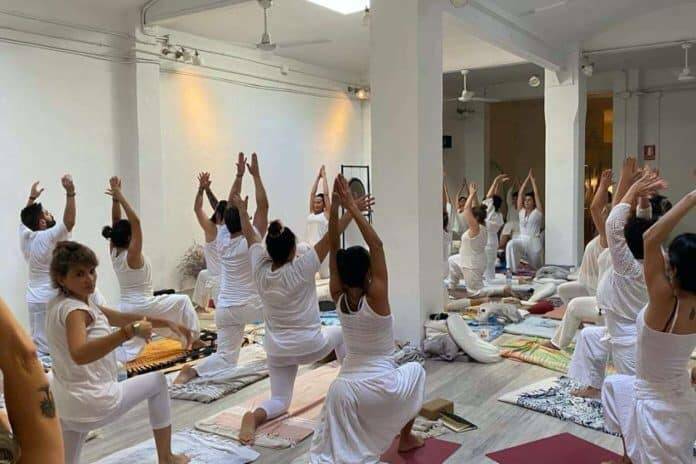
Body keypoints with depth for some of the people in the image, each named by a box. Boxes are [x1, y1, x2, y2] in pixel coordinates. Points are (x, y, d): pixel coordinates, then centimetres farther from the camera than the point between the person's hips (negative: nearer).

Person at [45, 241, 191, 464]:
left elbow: (121, 318, 11)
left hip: (64, 404, 8)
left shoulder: (61, 303, 9)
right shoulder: (74, 310, -23)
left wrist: (167, 323, 6)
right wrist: (129, 332, -50)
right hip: (94, 402, -8)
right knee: (157, 381, 13)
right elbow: (79, 354, -43)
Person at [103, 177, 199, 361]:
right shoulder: (132, 255, -19)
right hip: (144, 306, -7)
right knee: (183, 301, 13)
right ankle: (190, 339, 16)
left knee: (127, 353, 11)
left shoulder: (114, 252, 0)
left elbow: (116, 221, 3)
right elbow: (136, 221, -27)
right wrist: (120, 197, -25)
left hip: (126, 308, 7)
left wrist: (115, 198, -6)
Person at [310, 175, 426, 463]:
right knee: (416, 370, 29)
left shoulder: (338, 299, -4)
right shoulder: (376, 299, -17)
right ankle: (406, 438, 39)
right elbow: (377, 245, -17)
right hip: (380, 386, -3)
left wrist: (334, 207, -10)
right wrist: (351, 207, -18)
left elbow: (333, 248, -3)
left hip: (344, 387, 3)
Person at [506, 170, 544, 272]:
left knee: (535, 267, 8)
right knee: (510, 244, -32)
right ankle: (512, 269, -32)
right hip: (521, 239, 2)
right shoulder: (521, 211, 9)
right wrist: (527, 178, 5)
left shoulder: (538, 211, 0)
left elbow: (536, 194, -5)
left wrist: (532, 178, 0)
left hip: (534, 241, -2)